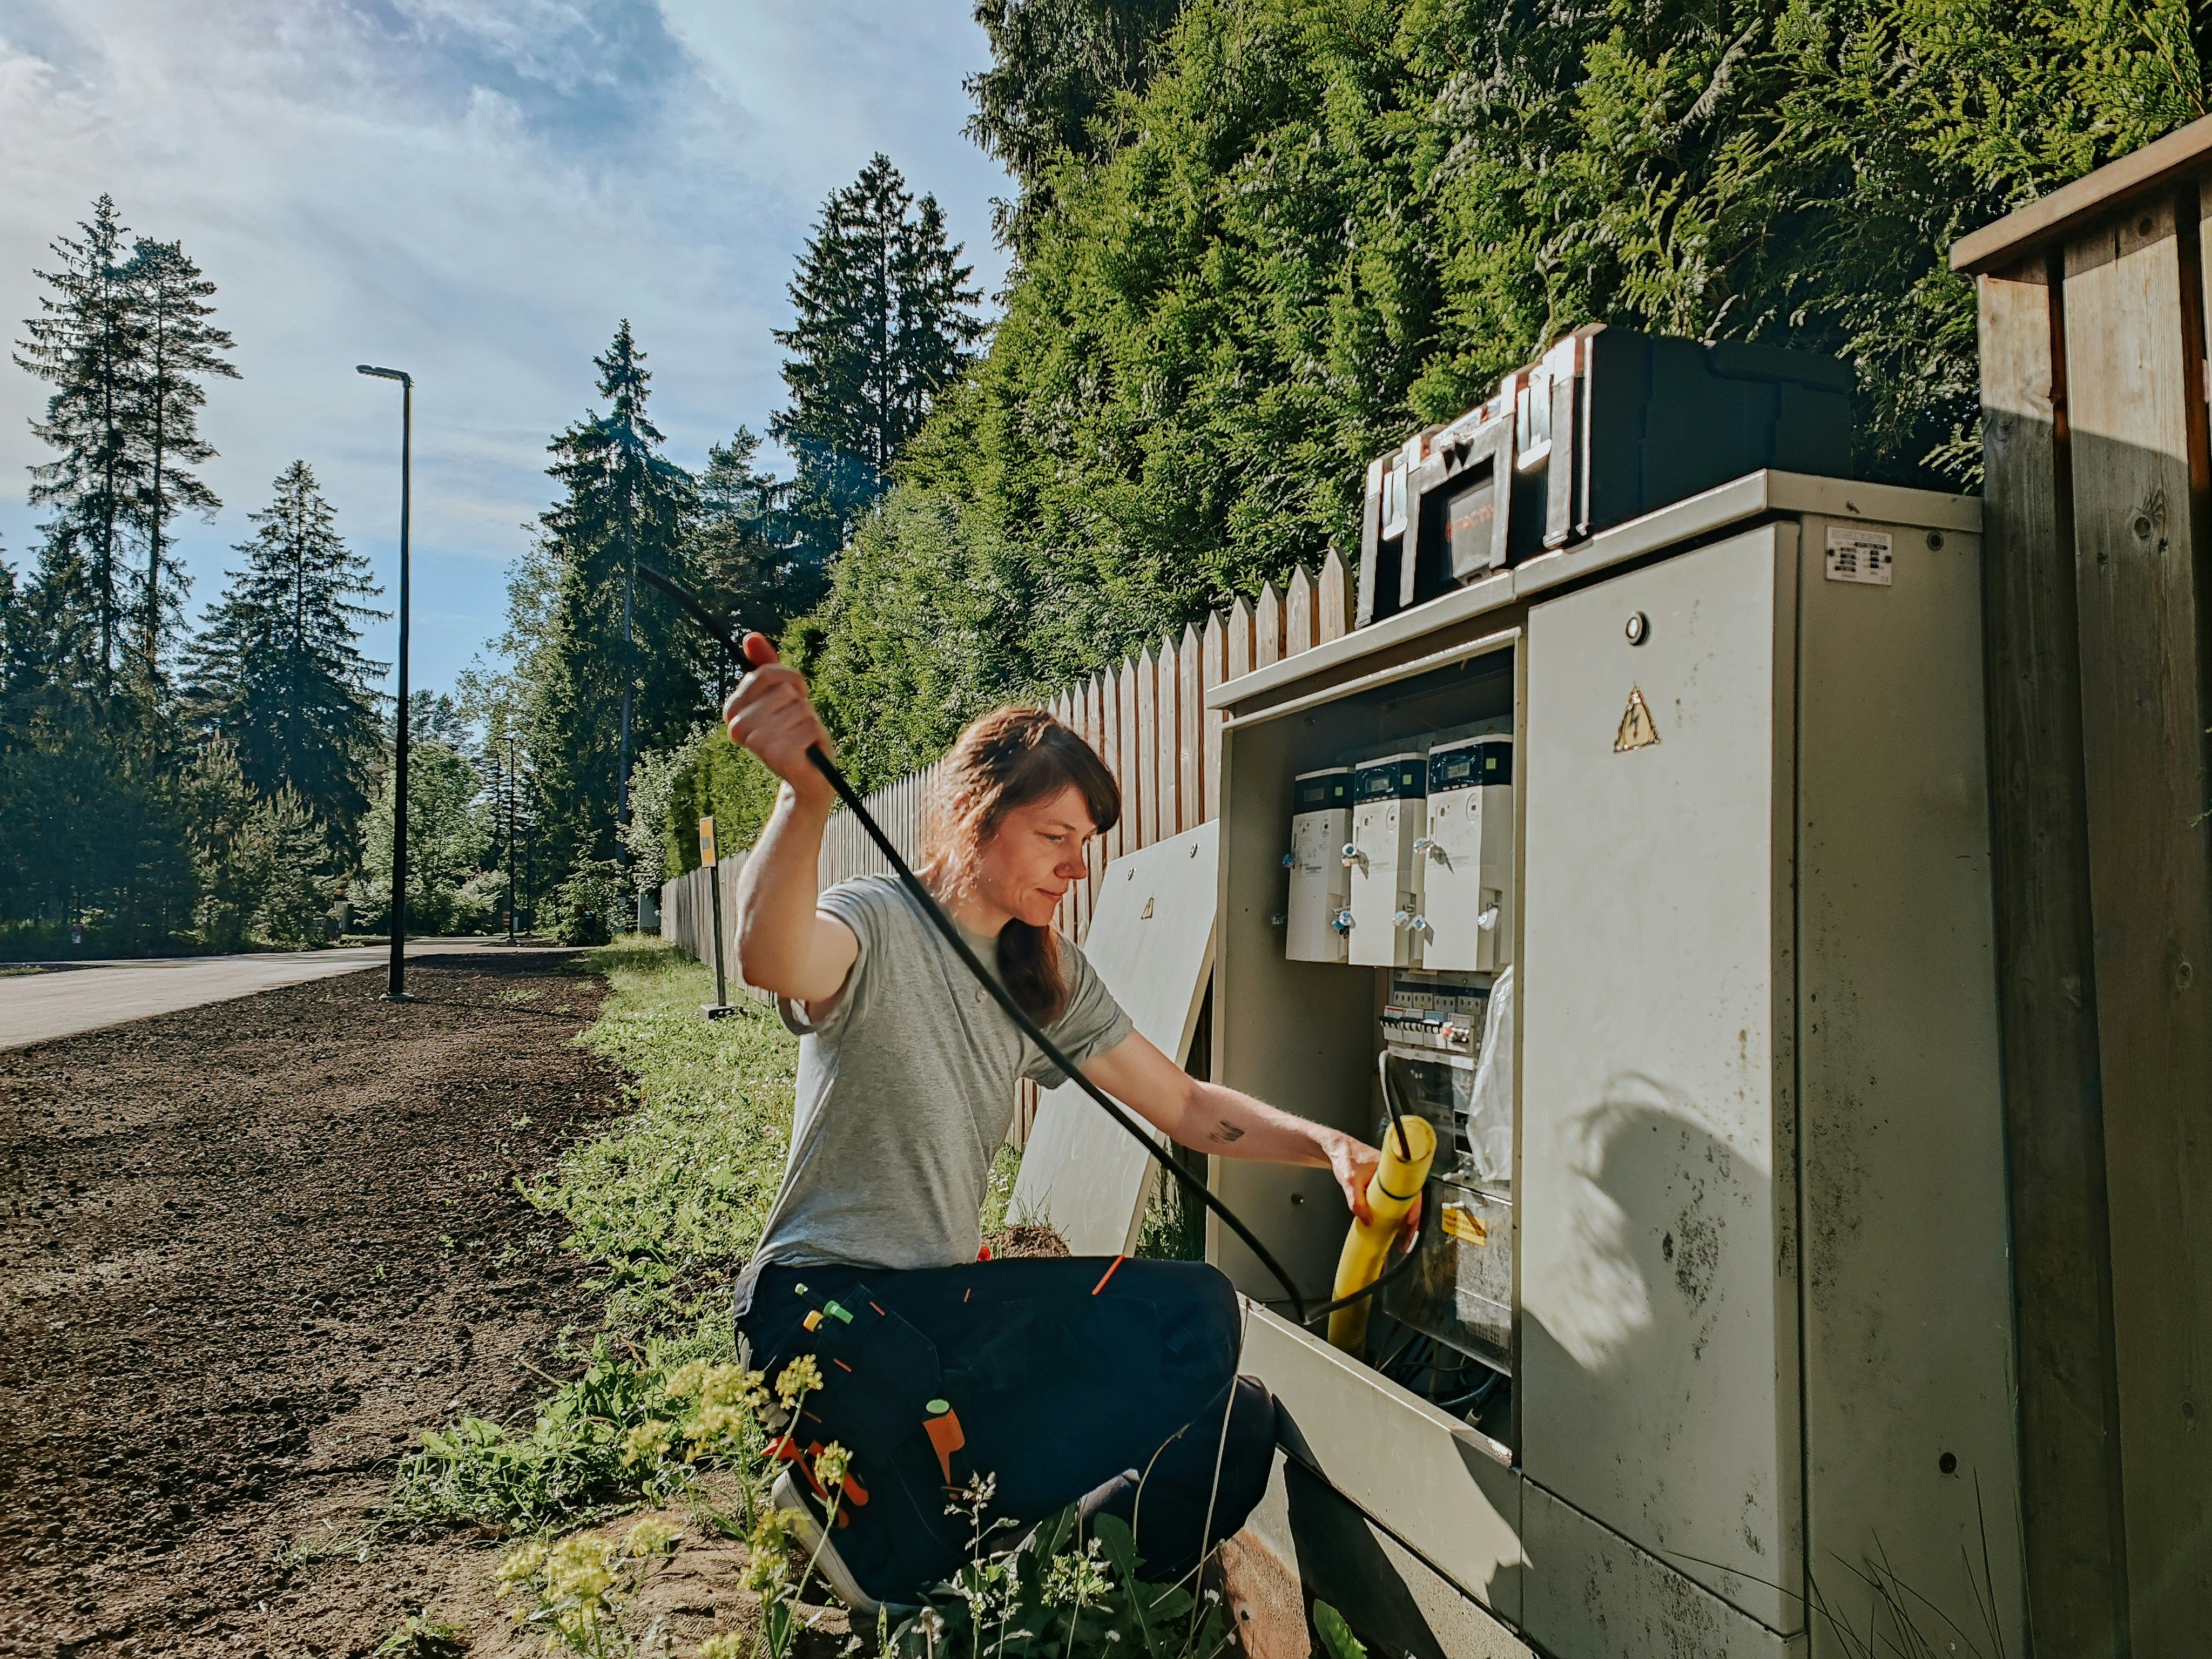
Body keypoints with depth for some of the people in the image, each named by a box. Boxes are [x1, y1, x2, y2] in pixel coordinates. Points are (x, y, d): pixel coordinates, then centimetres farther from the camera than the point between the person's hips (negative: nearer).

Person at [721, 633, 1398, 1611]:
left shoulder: (1048, 977, 8)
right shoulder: (877, 926, -13)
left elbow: (1186, 1106, 8)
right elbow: (772, 960, -38)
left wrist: (1325, 1146, -9)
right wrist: (808, 798, -57)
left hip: (953, 1297, 7)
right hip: (827, 1300, -7)